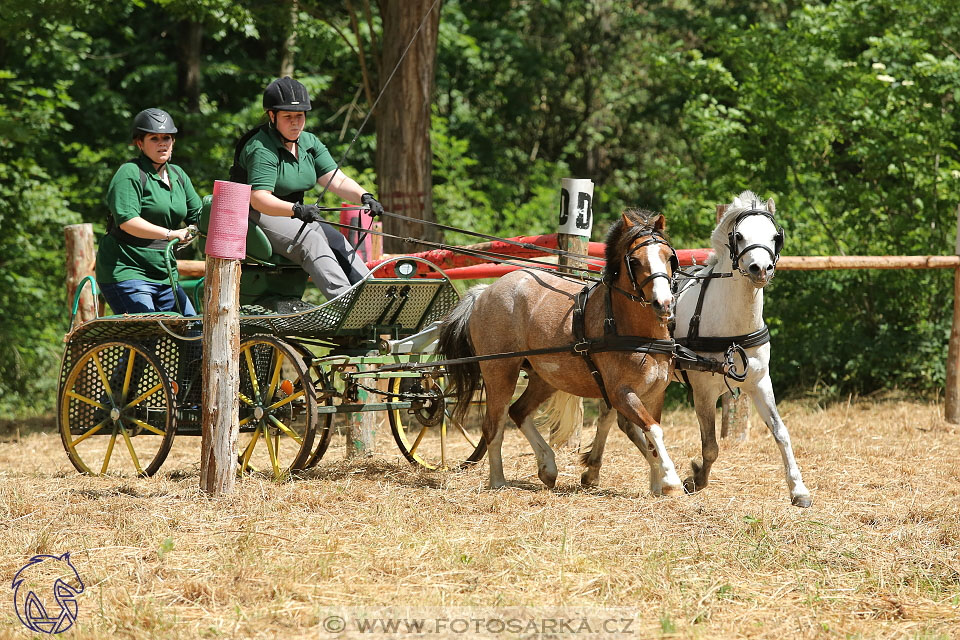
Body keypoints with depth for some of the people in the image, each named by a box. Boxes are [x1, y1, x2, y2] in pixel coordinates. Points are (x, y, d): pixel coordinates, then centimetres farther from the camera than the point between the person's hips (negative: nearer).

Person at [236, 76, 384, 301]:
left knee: (338, 241, -15)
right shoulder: (261, 149, -17)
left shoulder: (310, 143, 8)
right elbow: (258, 198, -28)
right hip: (259, 217, -8)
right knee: (311, 241, -30)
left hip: (295, 219, 8)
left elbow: (337, 180, -2)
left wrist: (364, 196, -22)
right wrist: (296, 209, -43)